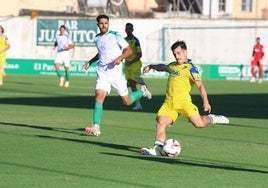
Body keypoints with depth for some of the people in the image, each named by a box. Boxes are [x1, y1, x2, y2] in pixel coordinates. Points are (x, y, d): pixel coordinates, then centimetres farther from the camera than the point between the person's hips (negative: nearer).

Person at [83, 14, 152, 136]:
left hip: (116, 73, -4)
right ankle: (96, 127, -19)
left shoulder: (115, 36, -7)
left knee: (126, 102, 6)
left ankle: (143, 91, 37)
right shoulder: (97, 39, 10)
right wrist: (90, 62, 19)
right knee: (99, 97, -17)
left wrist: (120, 58, -23)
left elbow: (128, 50, -6)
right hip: (102, 74, 4)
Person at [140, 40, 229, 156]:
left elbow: (200, 85, -10)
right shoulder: (172, 65, 21)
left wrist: (205, 102, -20)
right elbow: (163, 67, 47)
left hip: (183, 101, -5)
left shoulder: (190, 68, -1)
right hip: (169, 103, 5)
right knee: (161, 122, -16)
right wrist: (151, 66, 51)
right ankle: (158, 148, -20)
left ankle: (212, 119, 16)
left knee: (199, 124, -15)